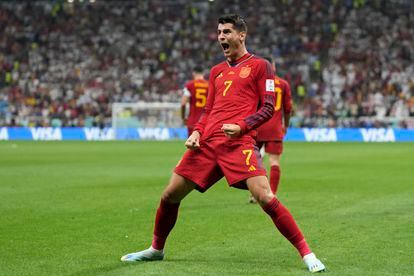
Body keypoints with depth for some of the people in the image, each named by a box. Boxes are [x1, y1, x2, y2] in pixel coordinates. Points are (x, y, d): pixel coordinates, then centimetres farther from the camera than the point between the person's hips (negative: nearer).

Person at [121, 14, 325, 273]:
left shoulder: (260, 65, 6)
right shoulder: (217, 71, 24)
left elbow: (268, 108, -1)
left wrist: (241, 127, -16)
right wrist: (196, 132, 7)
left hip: (239, 142, -6)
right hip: (207, 142, 6)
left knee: (265, 197, -22)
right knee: (170, 195, 7)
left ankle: (307, 254, -13)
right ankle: (156, 249, 28)